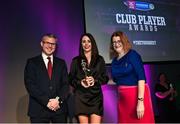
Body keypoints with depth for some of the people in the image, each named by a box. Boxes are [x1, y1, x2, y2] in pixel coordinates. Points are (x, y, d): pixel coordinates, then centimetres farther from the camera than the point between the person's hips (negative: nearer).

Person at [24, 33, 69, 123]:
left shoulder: (61, 63, 13)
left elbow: (65, 84, 6)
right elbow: (30, 85, -6)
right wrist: (46, 101, -14)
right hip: (39, 110, -2)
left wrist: (58, 99, -11)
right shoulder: (32, 62, 4)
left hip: (59, 108, 2)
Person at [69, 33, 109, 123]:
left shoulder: (99, 59, 8)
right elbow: (71, 79, 6)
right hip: (81, 97, 0)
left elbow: (105, 78, 7)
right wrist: (80, 82, -13)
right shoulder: (76, 60, 7)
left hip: (96, 96, 0)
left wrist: (95, 80, -12)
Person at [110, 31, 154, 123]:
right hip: (122, 98, 6)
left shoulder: (132, 54, -9)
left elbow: (141, 77, -17)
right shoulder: (115, 61, 9)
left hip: (137, 96, -6)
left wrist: (140, 101, -23)